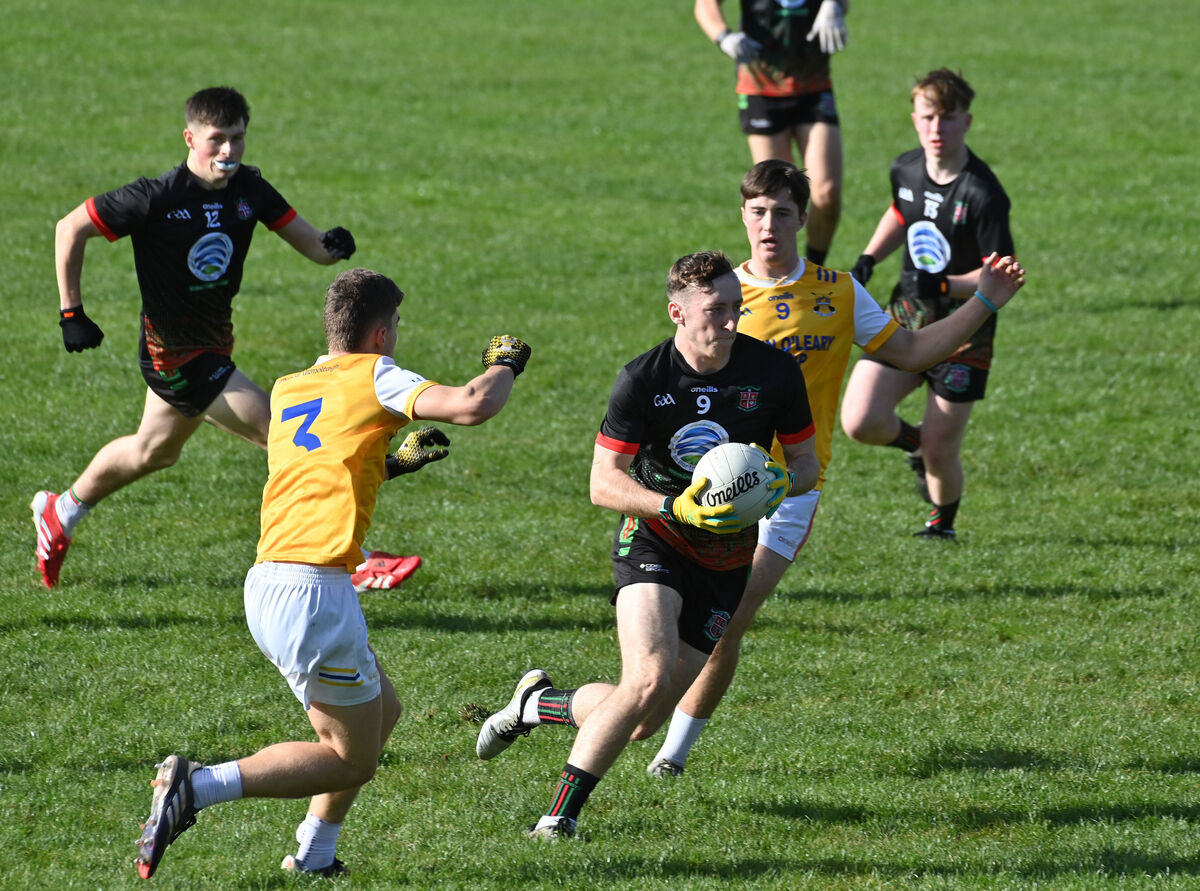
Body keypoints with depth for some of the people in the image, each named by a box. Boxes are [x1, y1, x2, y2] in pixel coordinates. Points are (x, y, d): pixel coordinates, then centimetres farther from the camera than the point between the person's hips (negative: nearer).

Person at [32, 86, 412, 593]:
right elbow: (70, 229, -12)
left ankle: (61, 512, 52)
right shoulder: (157, 198, -21)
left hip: (213, 344, 8)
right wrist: (71, 313, -13)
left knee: (154, 451, 29)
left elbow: (309, 244, -3)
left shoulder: (248, 188, -4)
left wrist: (334, 245, -26)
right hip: (175, 355, -8)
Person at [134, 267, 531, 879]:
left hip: (266, 584, 8)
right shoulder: (373, 376, -3)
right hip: (316, 590, -8)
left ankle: (313, 856, 21)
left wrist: (394, 463, 36)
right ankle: (196, 787, -14)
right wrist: (505, 364, 5)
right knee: (352, 759, 1)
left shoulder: (288, 388, 19)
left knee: (382, 709, 25)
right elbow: (472, 405, -15)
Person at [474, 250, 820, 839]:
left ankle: (540, 703, 29)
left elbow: (805, 463, 5)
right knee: (649, 678, -26)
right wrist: (674, 508, -28)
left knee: (645, 715, -1)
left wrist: (782, 482, -20)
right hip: (653, 541, -3)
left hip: (726, 560, 3)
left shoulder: (775, 373, -7)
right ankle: (561, 813, -11)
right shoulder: (643, 380, -14)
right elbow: (603, 483, -12)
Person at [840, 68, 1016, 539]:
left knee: (940, 453, -3)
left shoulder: (983, 194, -20)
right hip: (906, 315, 5)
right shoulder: (906, 169, -1)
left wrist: (946, 286, -31)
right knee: (860, 422, -12)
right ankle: (914, 440, 22)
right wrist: (868, 260, 8)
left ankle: (943, 519, 30)